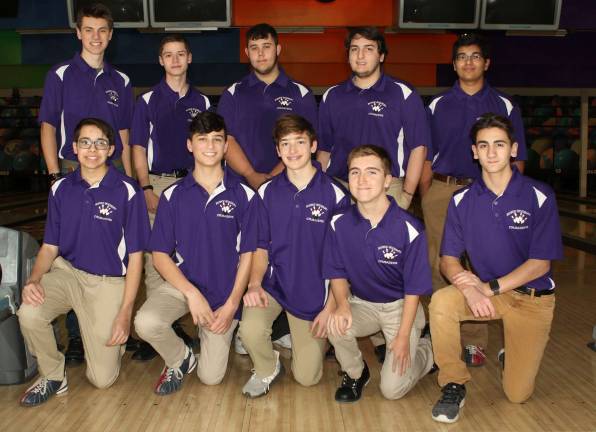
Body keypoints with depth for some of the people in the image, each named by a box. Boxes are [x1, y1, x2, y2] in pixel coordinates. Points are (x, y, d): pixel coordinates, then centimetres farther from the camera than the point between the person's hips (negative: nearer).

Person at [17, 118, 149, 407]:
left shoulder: (127, 191, -12)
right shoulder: (61, 189, 1)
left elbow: (135, 256, -8)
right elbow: (50, 246, 7)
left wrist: (125, 313, -12)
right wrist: (34, 279, -15)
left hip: (108, 282, -3)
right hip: (67, 271, 4)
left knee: (102, 378, -6)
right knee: (29, 313, -28)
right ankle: (53, 377, 1)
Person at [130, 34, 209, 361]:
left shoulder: (202, 102, 11)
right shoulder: (147, 101, 6)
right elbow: (138, 149, 3)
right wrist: (147, 189, -8)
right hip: (159, 184, -2)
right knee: (155, 256, -4)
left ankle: (177, 322, 18)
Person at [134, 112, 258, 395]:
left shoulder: (244, 196, -4)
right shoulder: (173, 196, -1)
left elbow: (247, 254, -1)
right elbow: (160, 255, -2)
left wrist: (231, 304, -9)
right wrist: (192, 293, -15)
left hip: (224, 292, 0)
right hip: (181, 283, 1)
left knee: (211, 377, -3)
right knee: (146, 322, -30)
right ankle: (180, 360, 4)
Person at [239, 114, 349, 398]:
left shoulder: (334, 195, -9)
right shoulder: (267, 192, 0)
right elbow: (260, 247, 5)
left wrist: (330, 307, -8)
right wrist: (254, 284, -13)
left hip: (314, 293, -1)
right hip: (272, 284, 1)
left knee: (307, 377, 1)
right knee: (250, 330, -30)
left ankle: (301, 337, 35)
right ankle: (267, 369, 6)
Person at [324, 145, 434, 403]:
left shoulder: (408, 229, -21)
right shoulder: (340, 224, -11)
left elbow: (414, 288, -12)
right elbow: (338, 273, 0)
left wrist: (403, 336, -13)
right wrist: (342, 305, -20)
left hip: (400, 306, -3)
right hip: (361, 304, 3)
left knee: (392, 389, -11)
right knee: (335, 325, -31)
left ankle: (426, 350, 22)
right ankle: (355, 373, 3)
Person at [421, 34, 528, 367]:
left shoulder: (505, 107, 7)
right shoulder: (437, 106, 9)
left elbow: (516, 160, 7)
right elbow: (426, 158, 10)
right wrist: (427, 198, 3)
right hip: (443, 192, 1)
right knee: (441, 267, 3)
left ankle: (474, 342, 12)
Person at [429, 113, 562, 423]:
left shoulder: (539, 197, -12)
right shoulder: (462, 200, -5)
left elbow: (540, 264, -11)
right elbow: (448, 259, -5)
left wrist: (489, 288, -23)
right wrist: (470, 289, -27)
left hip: (532, 296, -1)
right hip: (484, 290, 2)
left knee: (517, 393, -6)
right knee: (441, 302, -31)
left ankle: (512, 354, 30)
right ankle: (453, 385, -10)